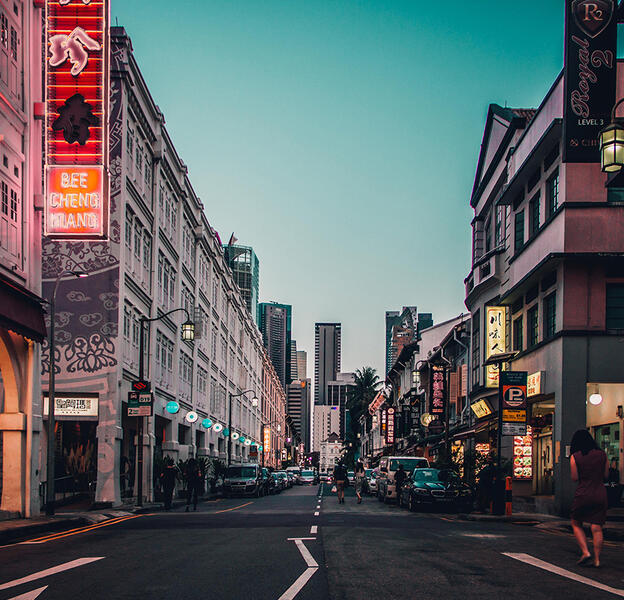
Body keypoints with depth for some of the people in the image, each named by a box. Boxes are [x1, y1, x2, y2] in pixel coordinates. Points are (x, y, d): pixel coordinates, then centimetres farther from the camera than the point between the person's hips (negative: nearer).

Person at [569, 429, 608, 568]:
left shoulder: (575, 457, -5)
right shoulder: (602, 455, 2)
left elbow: (574, 478, -4)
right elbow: (606, 475, 7)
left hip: (583, 494, -2)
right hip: (600, 493, 2)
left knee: (576, 524, 15)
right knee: (597, 528, 5)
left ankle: (585, 552, 1)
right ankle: (597, 559, 4)